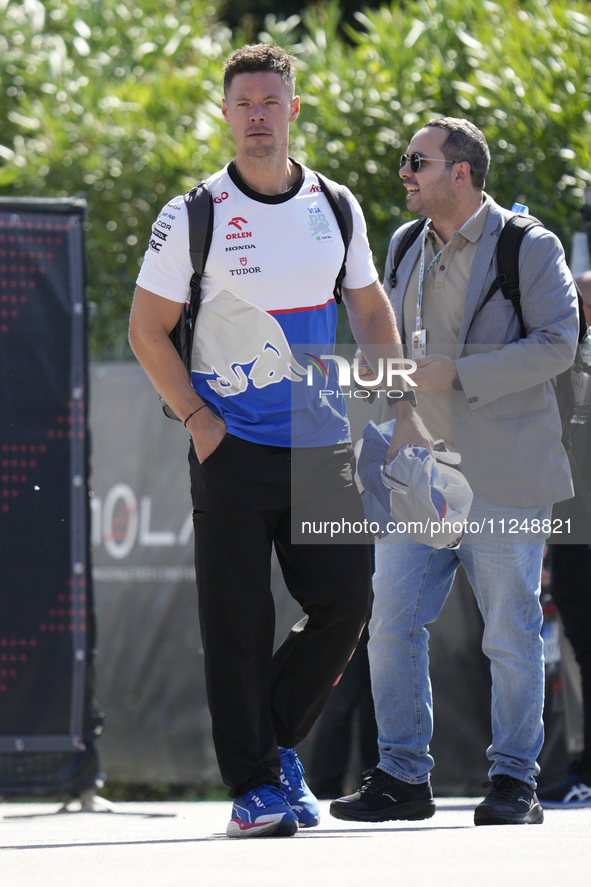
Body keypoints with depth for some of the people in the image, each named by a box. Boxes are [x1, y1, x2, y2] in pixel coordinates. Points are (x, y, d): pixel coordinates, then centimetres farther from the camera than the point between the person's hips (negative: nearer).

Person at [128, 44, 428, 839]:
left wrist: (403, 409, 12)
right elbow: (147, 330, 0)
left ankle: (277, 740, 19)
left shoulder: (336, 208, 7)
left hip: (322, 444, 3)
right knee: (238, 621, -5)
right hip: (232, 446, -3)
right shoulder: (192, 218, -4)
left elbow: (370, 307, 19)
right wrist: (196, 418, -9)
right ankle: (253, 782, 2)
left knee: (345, 602, -2)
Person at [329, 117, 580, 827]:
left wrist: (456, 373, -18)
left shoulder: (530, 249, -3)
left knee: (510, 633, -1)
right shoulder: (406, 251, 15)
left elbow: (556, 343, -13)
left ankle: (514, 781, 7)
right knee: (392, 623, -1)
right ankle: (403, 775, 6)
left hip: (502, 476, -5)